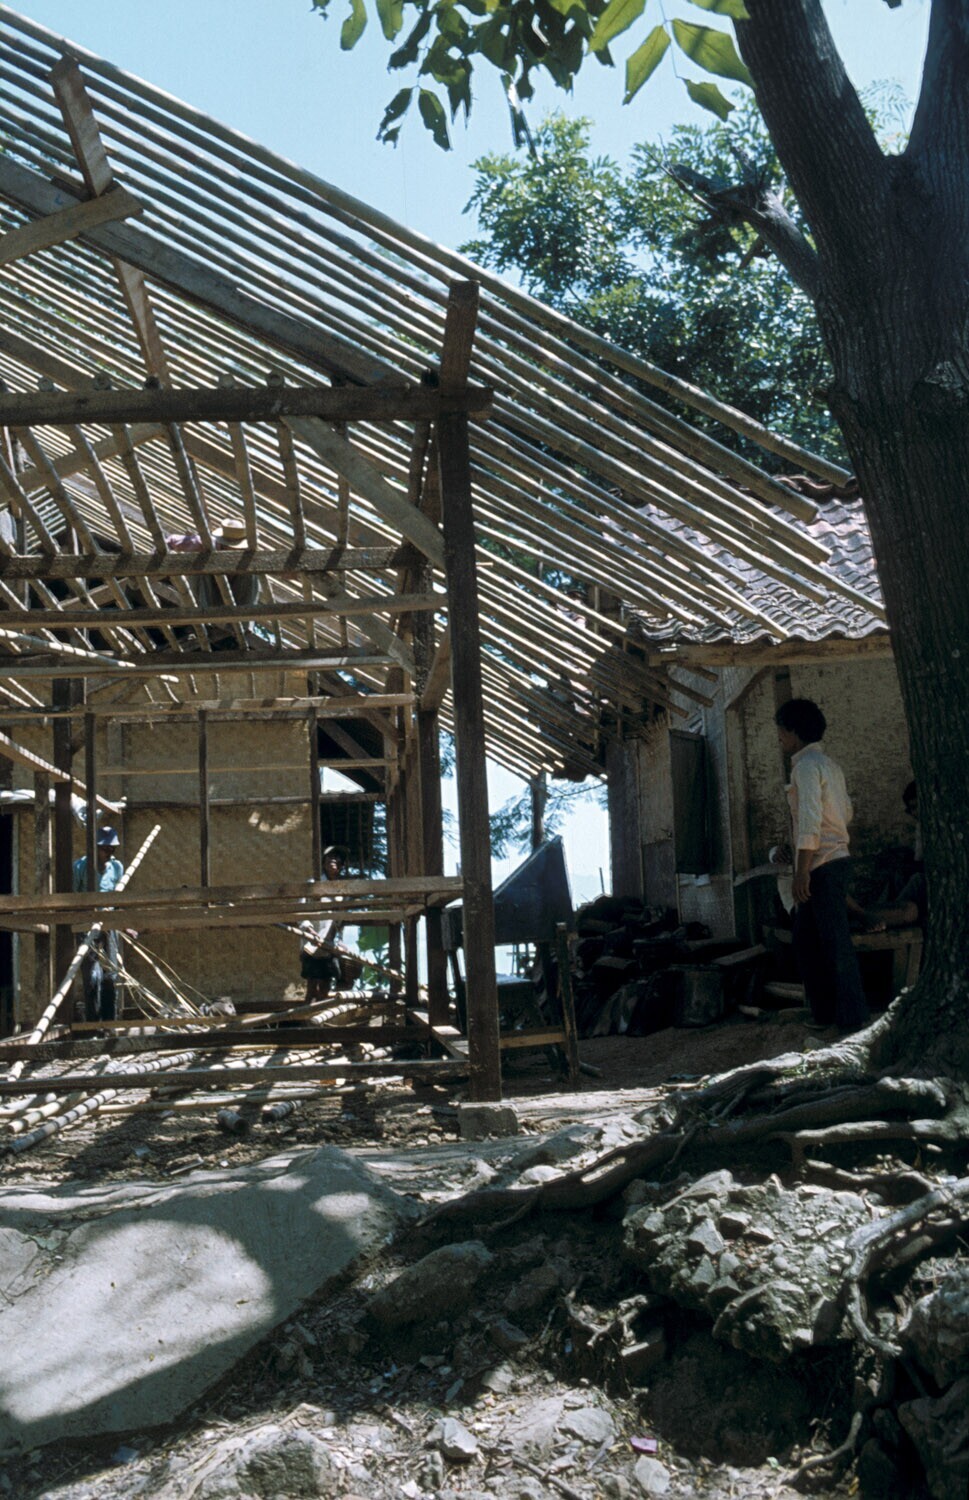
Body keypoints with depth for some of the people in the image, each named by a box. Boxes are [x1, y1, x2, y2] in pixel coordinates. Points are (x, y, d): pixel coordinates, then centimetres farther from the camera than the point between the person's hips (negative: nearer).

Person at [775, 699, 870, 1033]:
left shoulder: (807, 766, -13)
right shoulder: (830, 765, 16)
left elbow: (810, 821, -21)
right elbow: (846, 812, 23)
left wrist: (801, 872, -23)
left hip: (821, 865, -10)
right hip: (834, 860, 10)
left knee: (836, 943, -6)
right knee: (806, 940, 13)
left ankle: (852, 1018, -1)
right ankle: (824, 1013, 17)